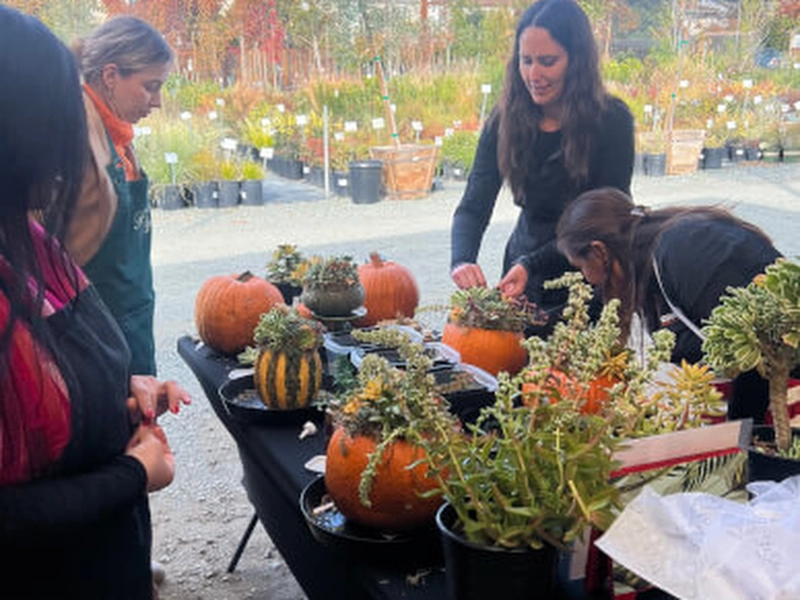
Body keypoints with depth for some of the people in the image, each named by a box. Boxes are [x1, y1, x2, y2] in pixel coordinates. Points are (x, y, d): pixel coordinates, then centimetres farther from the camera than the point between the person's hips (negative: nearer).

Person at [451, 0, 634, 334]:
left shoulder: (612, 119, -16)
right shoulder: (505, 121, -7)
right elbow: (474, 206, -9)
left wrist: (531, 266, -29)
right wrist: (462, 261, -30)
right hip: (524, 271, 3)